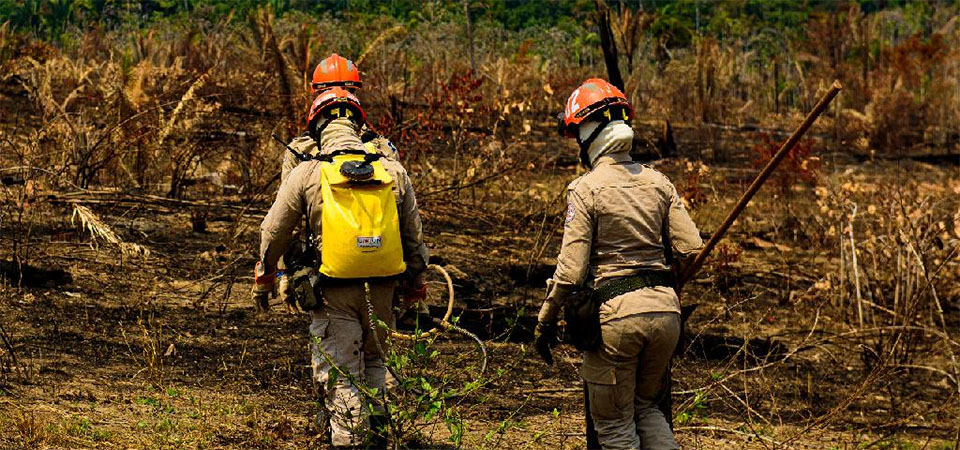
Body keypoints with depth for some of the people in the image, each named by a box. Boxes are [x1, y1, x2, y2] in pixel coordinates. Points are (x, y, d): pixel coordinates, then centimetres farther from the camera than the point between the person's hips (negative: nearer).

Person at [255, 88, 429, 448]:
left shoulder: (306, 175, -6)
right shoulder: (394, 173, 2)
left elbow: (273, 232, 3)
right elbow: (414, 235, 11)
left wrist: (264, 276, 21)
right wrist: (415, 282, 25)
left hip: (335, 292, -3)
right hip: (381, 290, 3)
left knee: (341, 376, 4)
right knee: (375, 362, 21)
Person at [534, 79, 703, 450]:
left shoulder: (586, 190, -9)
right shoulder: (658, 182, 6)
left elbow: (571, 269, -11)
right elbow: (691, 248, 4)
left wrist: (545, 321, 0)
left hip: (615, 312, -5)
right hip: (665, 309, 5)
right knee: (645, 407, 23)